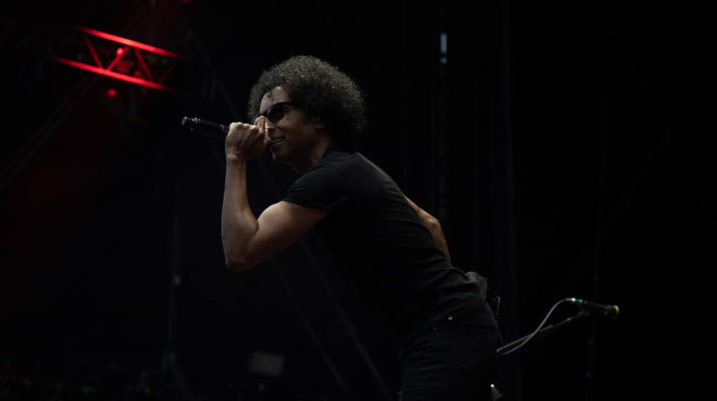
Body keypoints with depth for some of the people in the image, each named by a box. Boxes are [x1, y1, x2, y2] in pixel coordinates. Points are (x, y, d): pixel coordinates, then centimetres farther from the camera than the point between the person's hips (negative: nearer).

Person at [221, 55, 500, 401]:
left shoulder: (331, 177, -14)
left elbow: (241, 252, -18)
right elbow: (428, 223, 28)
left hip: (451, 330, -11)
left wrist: (235, 161, -10)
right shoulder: (351, 169, 17)